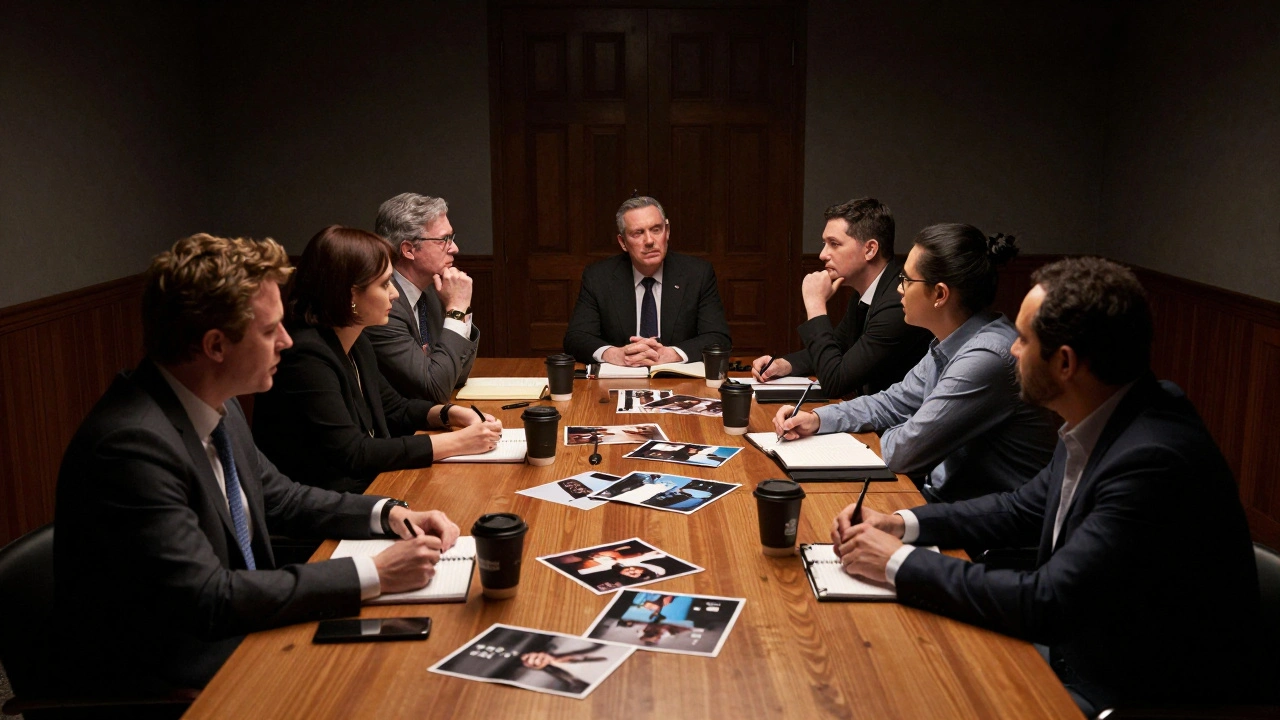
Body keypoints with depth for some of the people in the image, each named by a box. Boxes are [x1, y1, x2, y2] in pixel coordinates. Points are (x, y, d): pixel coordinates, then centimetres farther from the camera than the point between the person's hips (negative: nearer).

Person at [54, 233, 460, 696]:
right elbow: (210, 599, -27)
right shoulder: (132, 444, -27)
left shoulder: (217, 405, -2)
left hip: (232, 629, 7)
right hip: (160, 677, -7)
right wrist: (374, 575, -25)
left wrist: (388, 514, -2)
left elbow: (277, 496, 13)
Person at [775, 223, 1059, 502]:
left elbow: (904, 453, -21)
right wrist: (817, 419, 3)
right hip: (944, 496, 8)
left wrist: (885, 437, 2)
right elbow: (894, 403, 15)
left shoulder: (986, 358, -26)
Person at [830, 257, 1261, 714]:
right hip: (1073, 650, 7)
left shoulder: (1153, 461, -30)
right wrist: (901, 524, -1)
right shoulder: (1098, 421, -3)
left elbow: (1044, 603, -28)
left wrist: (899, 563, -19)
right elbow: (1026, 509, 11)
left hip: (1129, 693, -7)